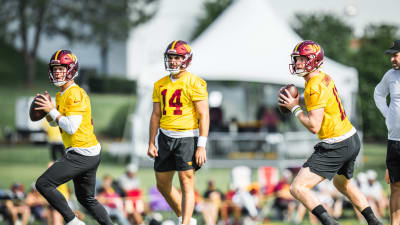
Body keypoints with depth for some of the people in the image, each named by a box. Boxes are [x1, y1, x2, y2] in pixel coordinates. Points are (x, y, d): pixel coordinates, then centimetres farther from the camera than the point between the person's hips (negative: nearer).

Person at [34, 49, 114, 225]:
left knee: (43, 184, -12)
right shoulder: (61, 95, 15)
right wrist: (47, 110, 8)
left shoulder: (75, 94, -16)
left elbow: (71, 127, -23)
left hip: (82, 154, -11)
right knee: (86, 199, 22)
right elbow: (54, 122, 27)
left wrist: (52, 110, -16)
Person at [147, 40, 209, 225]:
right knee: (163, 185, 11)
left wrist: (201, 146, -16)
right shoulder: (160, 85, 11)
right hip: (165, 137, 7)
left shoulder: (194, 84, -8)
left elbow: (204, 116, -11)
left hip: (186, 137, -7)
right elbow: (156, 115, 15)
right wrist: (151, 143, 10)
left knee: (186, 183, -9)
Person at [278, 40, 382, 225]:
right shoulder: (325, 78, 8)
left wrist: (294, 108, -10)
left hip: (336, 146, -10)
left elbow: (314, 126, -22)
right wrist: (299, 99, 10)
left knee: (298, 188, -13)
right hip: (353, 140, 10)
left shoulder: (314, 87, -19)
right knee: (343, 184, 34)